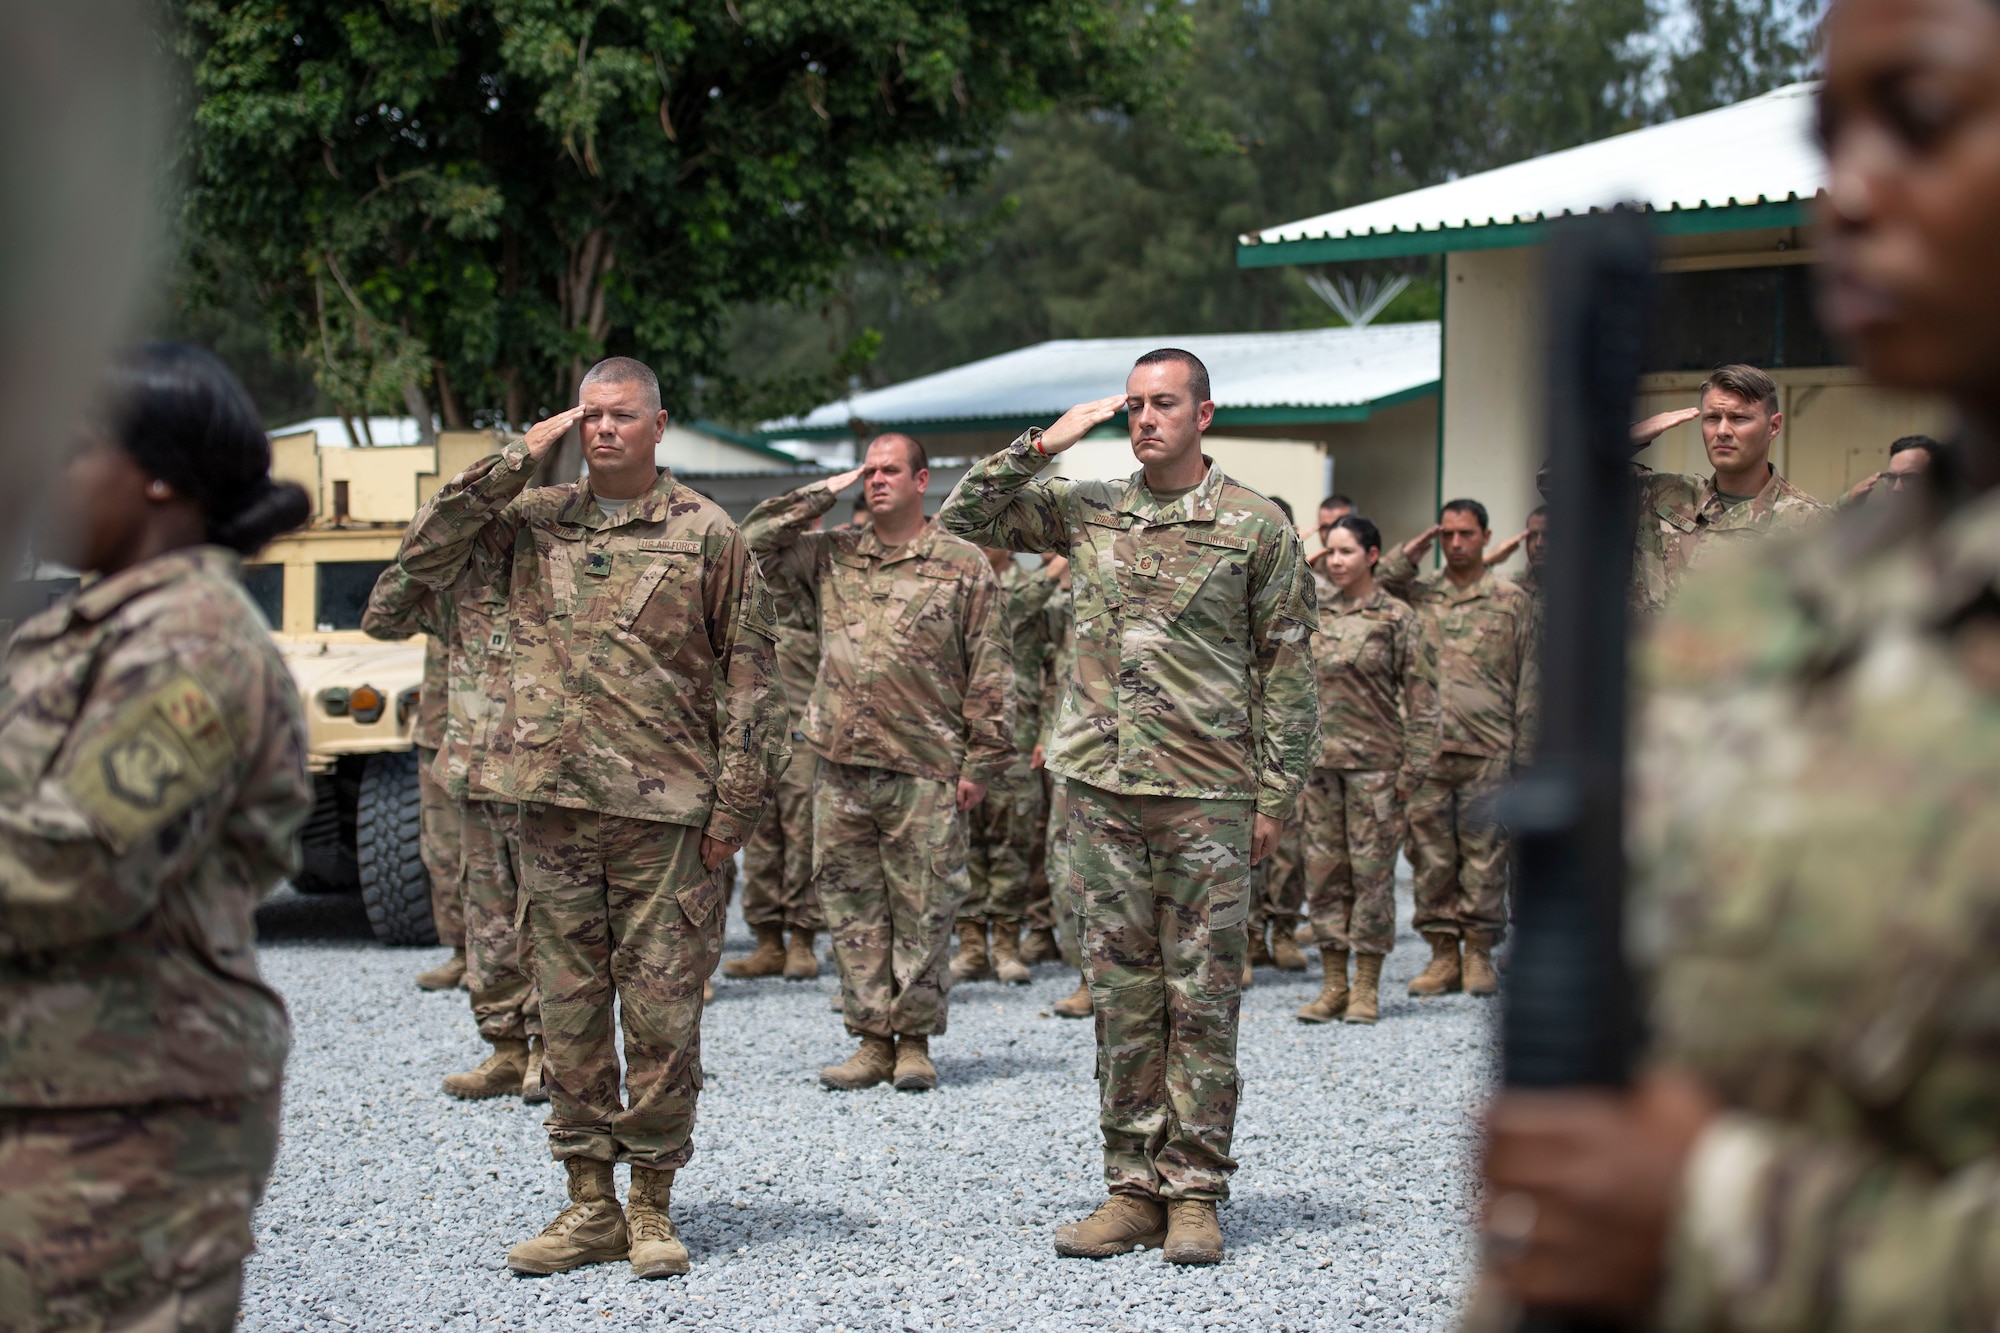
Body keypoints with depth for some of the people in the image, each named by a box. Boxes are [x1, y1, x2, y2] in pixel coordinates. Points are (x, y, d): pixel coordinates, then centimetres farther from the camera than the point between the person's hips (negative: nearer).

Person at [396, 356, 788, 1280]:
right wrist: (516, 462, -4)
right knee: (569, 1012, 7)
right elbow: (425, 555, -1)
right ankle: (589, 1205, 16)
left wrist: (735, 803, -6)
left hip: (666, 812, -3)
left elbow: (750, 677, 1)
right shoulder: (532, 522, 10)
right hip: (553, 806, 3)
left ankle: (651, 1207, 11)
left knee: (660, 1014, 0)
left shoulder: (706, 535, 1)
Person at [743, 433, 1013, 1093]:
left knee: (922, 911, 2)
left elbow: (989, 673, 0)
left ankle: (914, 1040, 13)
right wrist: (828, 491, 4)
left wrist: (982, 762, -5)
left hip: (925, 773, -4)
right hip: (843, 768, 4)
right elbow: (757, 538, 7)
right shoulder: (831, 557, 12)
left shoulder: (964, 566, 1)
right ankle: (871, 1040, 15)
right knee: (851, 907, 7)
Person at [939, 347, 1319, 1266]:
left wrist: (1275, 794, -4)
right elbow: (964, 517, 11)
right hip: (1101, 786, 3)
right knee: (1122, 994, 7)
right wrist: (1043, 446, 1)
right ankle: (1133, 1188, 14)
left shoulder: (1257, 527, 0)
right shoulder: (1085, 510, 10)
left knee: (1201, 999, 0)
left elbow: (1285, 668, 1)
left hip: (1207, 795, -3)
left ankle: (1195, 1193, 7)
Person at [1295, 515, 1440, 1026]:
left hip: (1374, 760, -4)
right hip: (1318, 759, 4)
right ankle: (1333, 985, 11)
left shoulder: (1399, 619, -2)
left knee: (1372, 869, -2)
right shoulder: (1313, 616, 10)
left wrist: (1413, 764, -10)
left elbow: (1421, 697, -4)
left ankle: (1367, 988, 5)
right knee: (1322, 869, 4)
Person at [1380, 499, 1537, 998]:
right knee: (1430, 855, 3)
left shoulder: (1512, 601, 7)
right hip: (1427, 749, 2)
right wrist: (1406, 558, -2)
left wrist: (1522, 757, 0)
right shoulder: (1417, 594, 12)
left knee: (1484, 854, 1)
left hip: (1487, 751, -2)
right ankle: (1443, 954, 10)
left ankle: (1479, 955, 9)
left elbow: (1527, 683, 6)